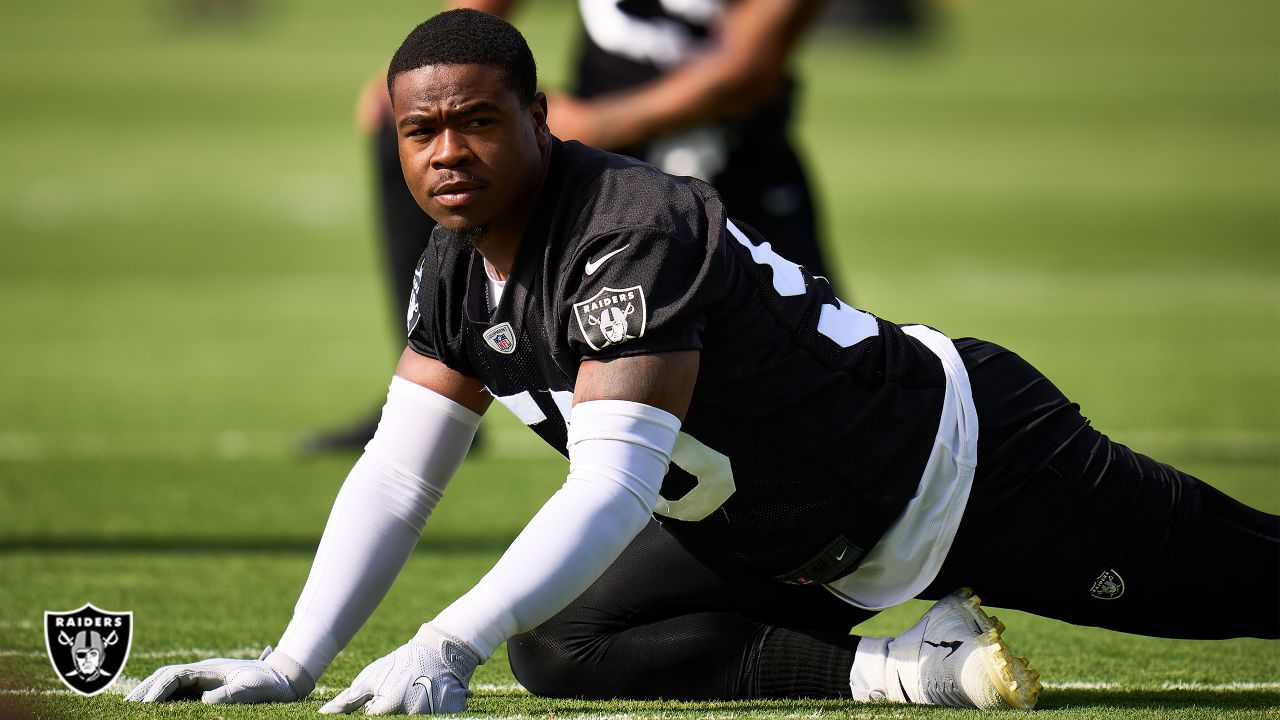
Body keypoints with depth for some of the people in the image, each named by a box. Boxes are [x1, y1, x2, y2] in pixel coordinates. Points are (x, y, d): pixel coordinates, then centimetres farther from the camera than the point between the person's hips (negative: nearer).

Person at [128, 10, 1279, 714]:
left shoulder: (634, 235, -33)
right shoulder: (459, 272, -6)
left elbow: (615, 488, -40)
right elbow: (397, 477, -3)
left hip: (966, 462, -8)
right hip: (785, 545, 8)